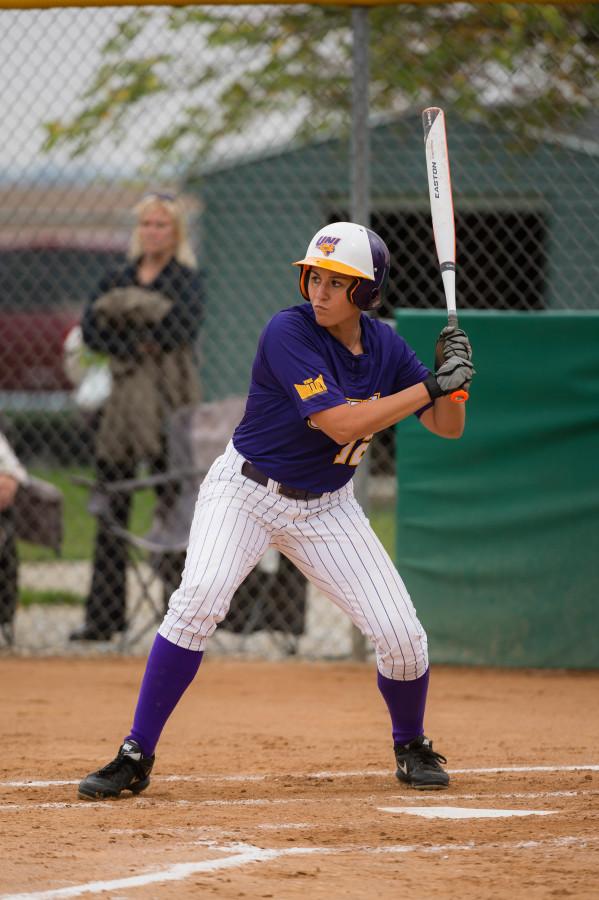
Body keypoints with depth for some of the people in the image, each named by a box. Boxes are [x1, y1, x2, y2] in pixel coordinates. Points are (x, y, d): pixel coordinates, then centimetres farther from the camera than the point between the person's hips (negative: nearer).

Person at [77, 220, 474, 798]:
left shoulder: (385, 348, -2)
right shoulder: (289, 333, -20)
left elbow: (448, 427, 3)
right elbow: (342, 424, -27)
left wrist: (454, 378, -18)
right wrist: (431, 386, -26)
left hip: (325, 508, 4)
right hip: (246, 490, -4)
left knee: (401, 635, -6)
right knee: (198, 601, -28)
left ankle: (412, 749, 24)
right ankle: (135, 758, -20)